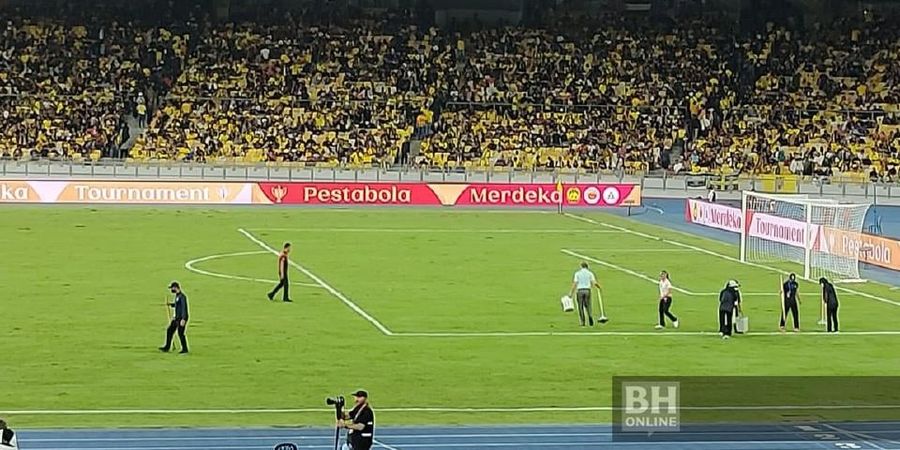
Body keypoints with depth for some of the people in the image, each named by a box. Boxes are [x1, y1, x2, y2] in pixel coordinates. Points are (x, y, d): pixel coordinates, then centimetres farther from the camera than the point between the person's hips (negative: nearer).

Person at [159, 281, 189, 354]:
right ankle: (167, 347, 21)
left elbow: (184, 308, -24)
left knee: (180, 333, -3)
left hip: (181, 318, -10)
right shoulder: (177, 296, 10)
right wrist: (171, 304, 9)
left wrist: (183, 319, -28)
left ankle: (185, 349, 9)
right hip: (177, 318, 10)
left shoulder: (182, 296, -20)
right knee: (169, 330, 12)